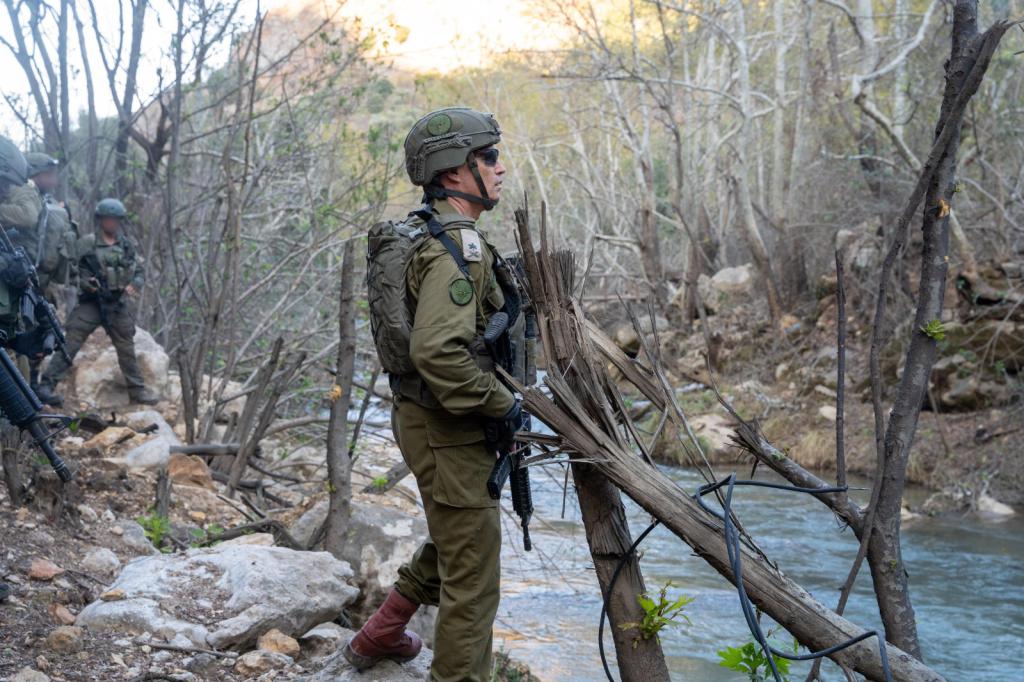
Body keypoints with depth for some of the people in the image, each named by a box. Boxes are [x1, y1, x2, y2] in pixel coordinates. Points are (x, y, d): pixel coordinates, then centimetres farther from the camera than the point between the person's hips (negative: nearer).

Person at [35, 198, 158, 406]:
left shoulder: (127, 246, 10)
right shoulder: (86, 244, -4)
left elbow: (140, 272, 13)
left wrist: (134, 284, -8)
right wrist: (86, 282, -23)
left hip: (119, 305, 4)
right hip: (91, 303, -4)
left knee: (127, 349, 12)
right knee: (69, 343, -11)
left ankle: (138, 391, 22)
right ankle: (46, 385, -12)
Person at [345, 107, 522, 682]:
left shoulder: (424, 232, 11)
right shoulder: (457, 246, -22)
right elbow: (439, 352, -34)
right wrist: (501, 401, -21)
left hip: (427, 416, 10)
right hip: (450, 432, -10)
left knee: (453, 544, 28)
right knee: (473, 577, -1)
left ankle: (380, 635, 40)